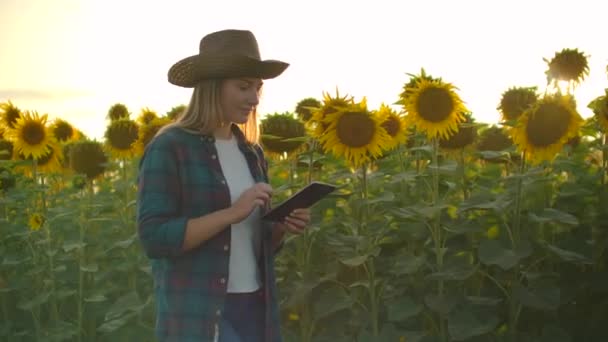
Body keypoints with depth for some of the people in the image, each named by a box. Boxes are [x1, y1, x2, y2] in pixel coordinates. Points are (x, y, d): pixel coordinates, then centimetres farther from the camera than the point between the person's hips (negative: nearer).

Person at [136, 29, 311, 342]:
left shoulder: (252, 154, 12)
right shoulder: (167, 148, -8)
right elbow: (154, 238, -16)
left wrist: (283, 227, -4)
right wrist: (233, 212, -21)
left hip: (255, 309, 7)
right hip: (197, 316, -6)